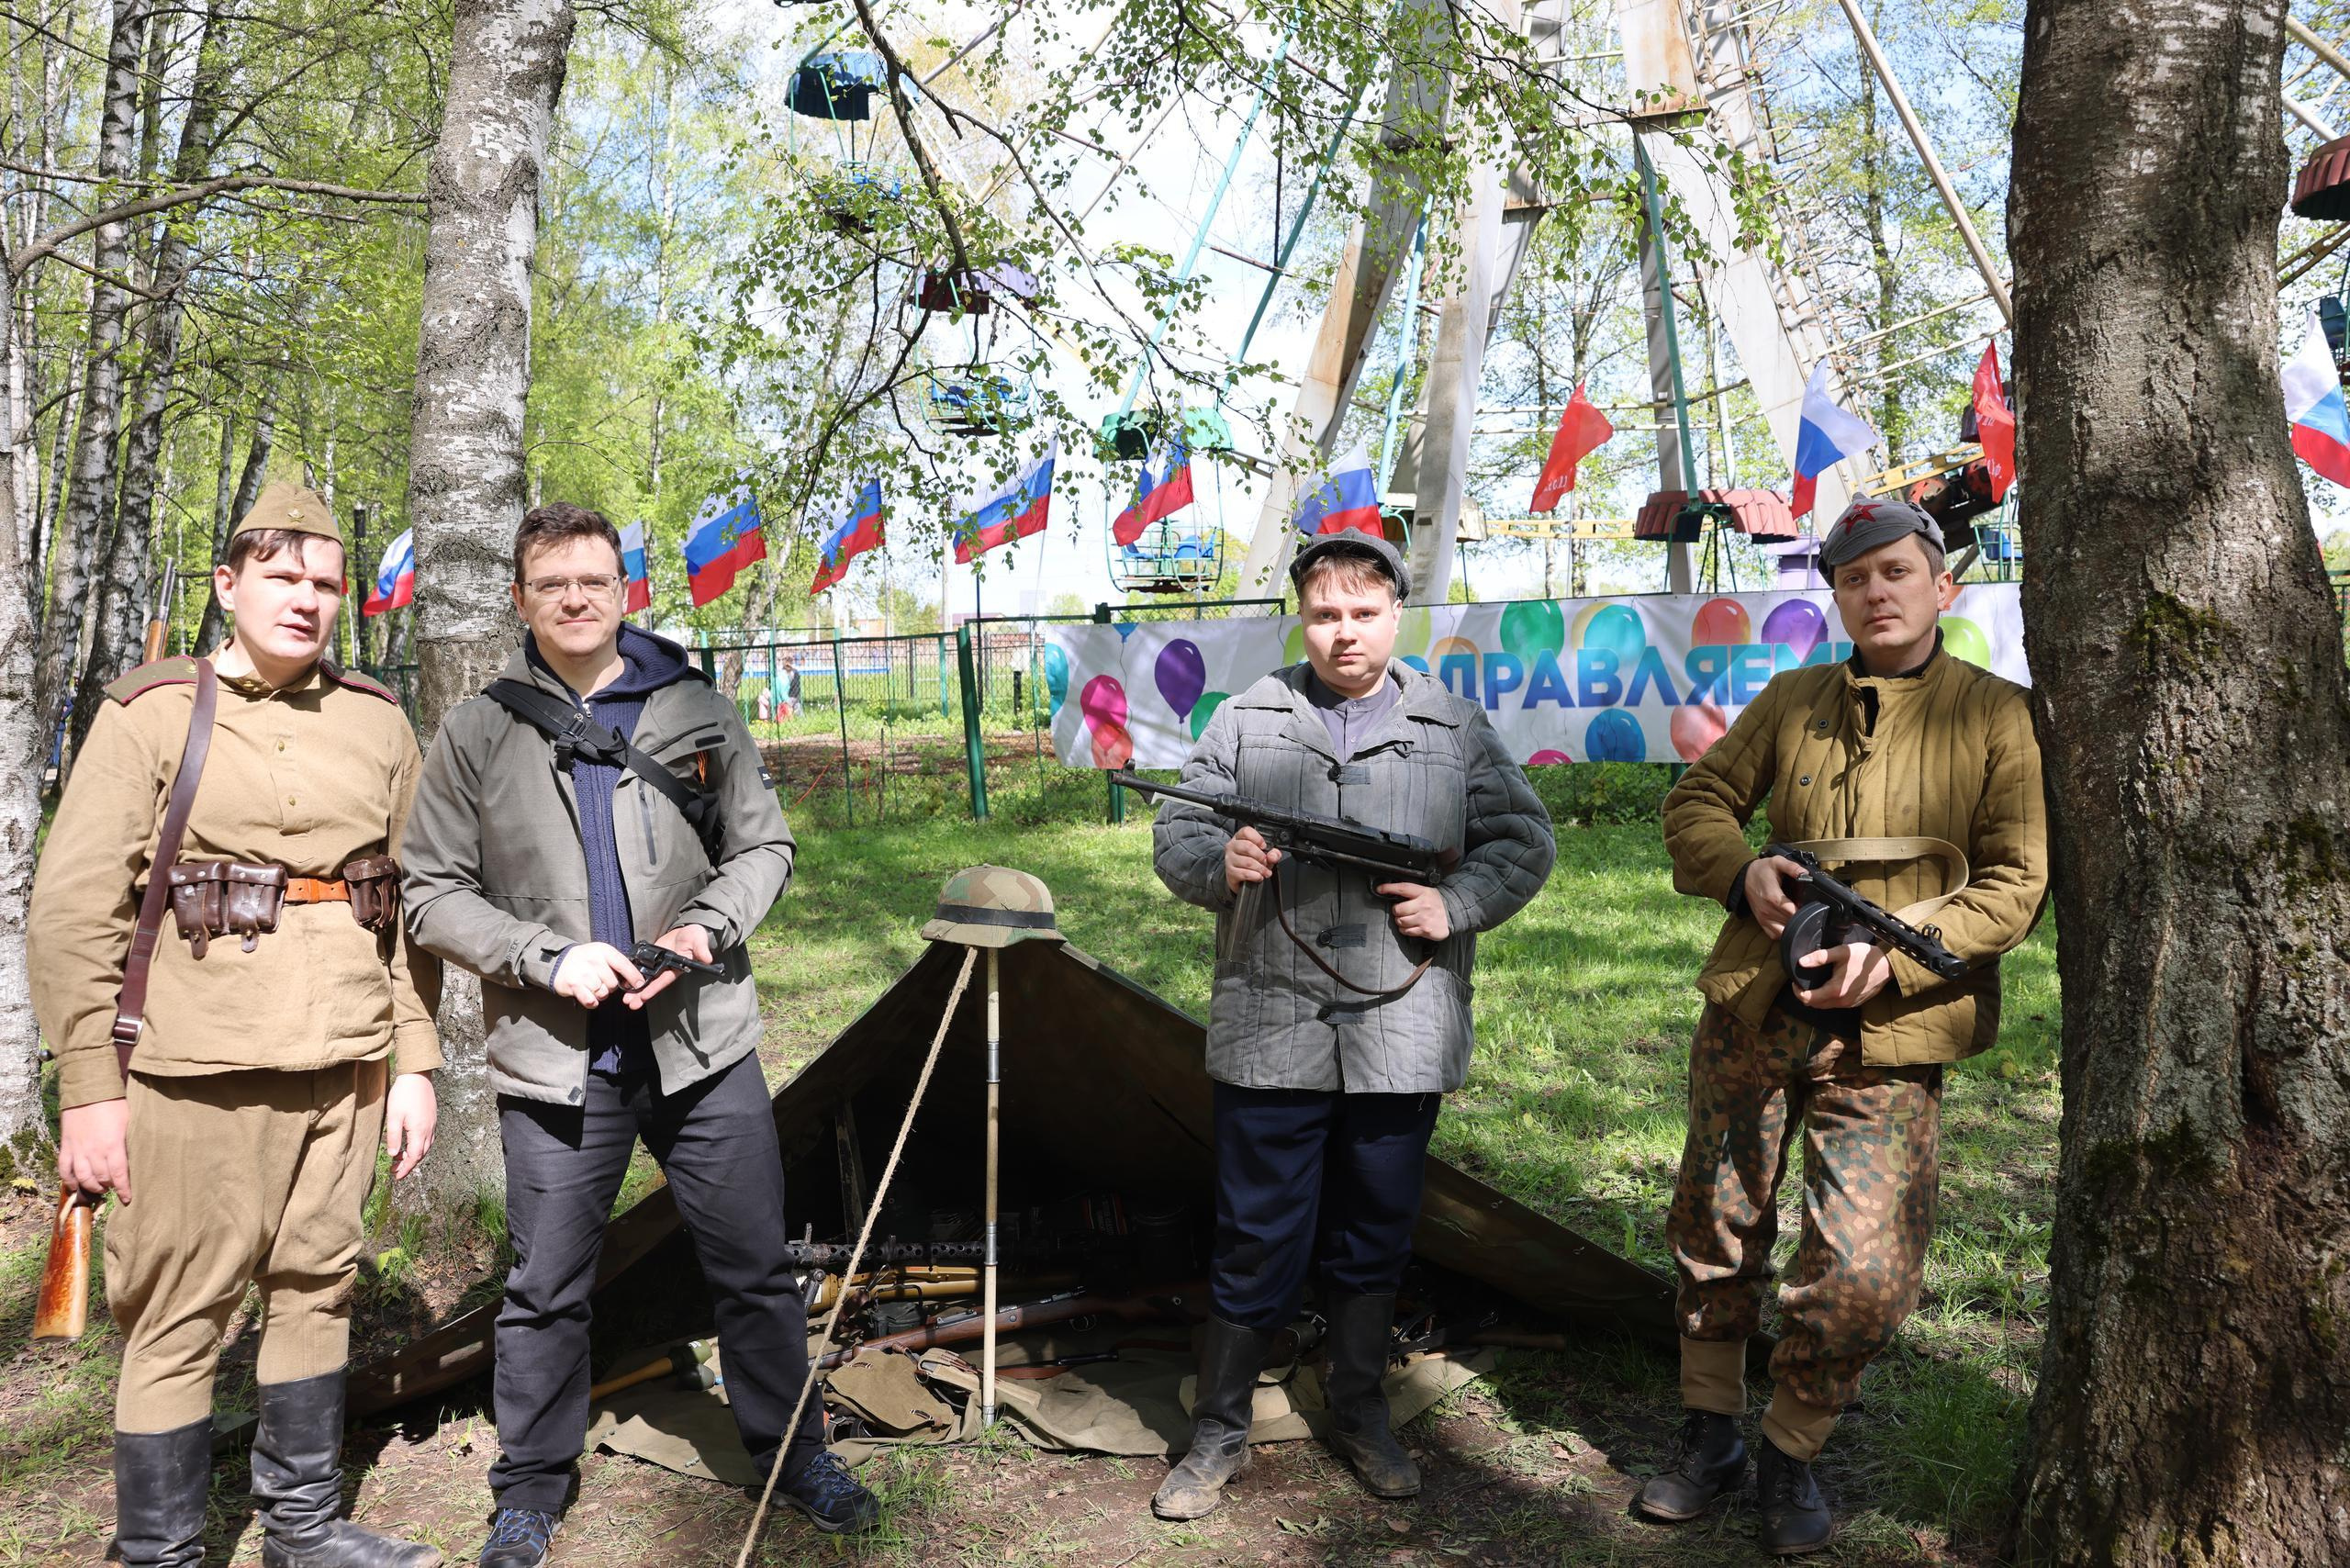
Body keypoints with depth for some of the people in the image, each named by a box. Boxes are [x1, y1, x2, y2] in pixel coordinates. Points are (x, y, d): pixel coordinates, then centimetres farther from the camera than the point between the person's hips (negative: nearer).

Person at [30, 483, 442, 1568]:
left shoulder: (377, 722, 9)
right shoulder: (149, 714, -2)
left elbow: (412, 903, 10)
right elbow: (73, 908, -5)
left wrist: (415, 1060, 7)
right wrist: (89, 1085, -9)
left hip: (348, 1060, 4)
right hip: (202, 1065, -4)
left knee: (315, 1288, 14)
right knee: (179, 1315, 2)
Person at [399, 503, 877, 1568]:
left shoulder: (695, 709, 4)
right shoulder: (477, 733, 0)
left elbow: (764, 848, 9)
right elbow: (433, 894, 1)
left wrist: (711, 929, -10)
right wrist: (549, 958, -13)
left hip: (704, 1041, 1)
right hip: (554, 1055, -1)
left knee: (754, 1266, 10)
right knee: (546, 1288, 10)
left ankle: (791, 1454, 30)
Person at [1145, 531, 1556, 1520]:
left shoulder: (1456, 729, 5)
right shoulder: (1246, 721, 4)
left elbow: (1523, 842, 8)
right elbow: (1174, 833, 5)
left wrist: (1458, 908, -9)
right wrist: (1219, 865, -17)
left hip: (1401, 1034, 1)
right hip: (1271, 1031, -1)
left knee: (1375, 1236, 15)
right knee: (1256, 1240, 5)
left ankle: (1360, 1415, 35)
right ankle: (1219, 1431, 23)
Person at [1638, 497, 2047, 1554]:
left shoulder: (1994, 716, -1)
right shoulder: (1792, 700, 9)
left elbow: (2016, 882, -6)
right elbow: (1697, 800, 14)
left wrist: (1895, 952, -19)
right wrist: (1743, 872, -8)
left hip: (1885, 1039, -3)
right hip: (1750, 1014, 3)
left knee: (1861, 1278, -5)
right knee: (1716, 1232, 12)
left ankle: (1792, 1456, 20)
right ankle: (1710, 1440, 31)